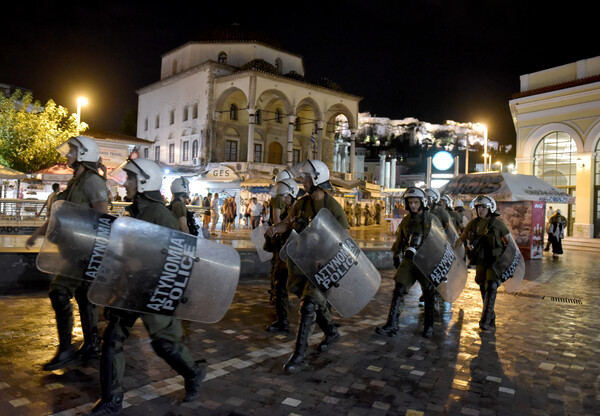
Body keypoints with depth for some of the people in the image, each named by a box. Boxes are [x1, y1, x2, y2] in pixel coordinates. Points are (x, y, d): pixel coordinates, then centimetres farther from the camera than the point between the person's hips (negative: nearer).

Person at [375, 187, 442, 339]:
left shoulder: (432, 219, -2)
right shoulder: (405, 220, 9)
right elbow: (399, 239, 21)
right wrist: (395, 255, 22)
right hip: (409, 260, 3)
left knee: (429, 293, 7)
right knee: (399, 289, -8)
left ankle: (429, 326, 23)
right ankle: (392, 324, -7)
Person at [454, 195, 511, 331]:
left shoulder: (497, 223, -4)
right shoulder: (473, 223, 4)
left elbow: (508, 241, 4)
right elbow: (461, 239, 11)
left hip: (494, 260, -4)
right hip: (480, 261, 4)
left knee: (491, 287, -14)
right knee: (483, 288, 10)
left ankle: (485, 321, -15)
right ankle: (491, 320, 24)